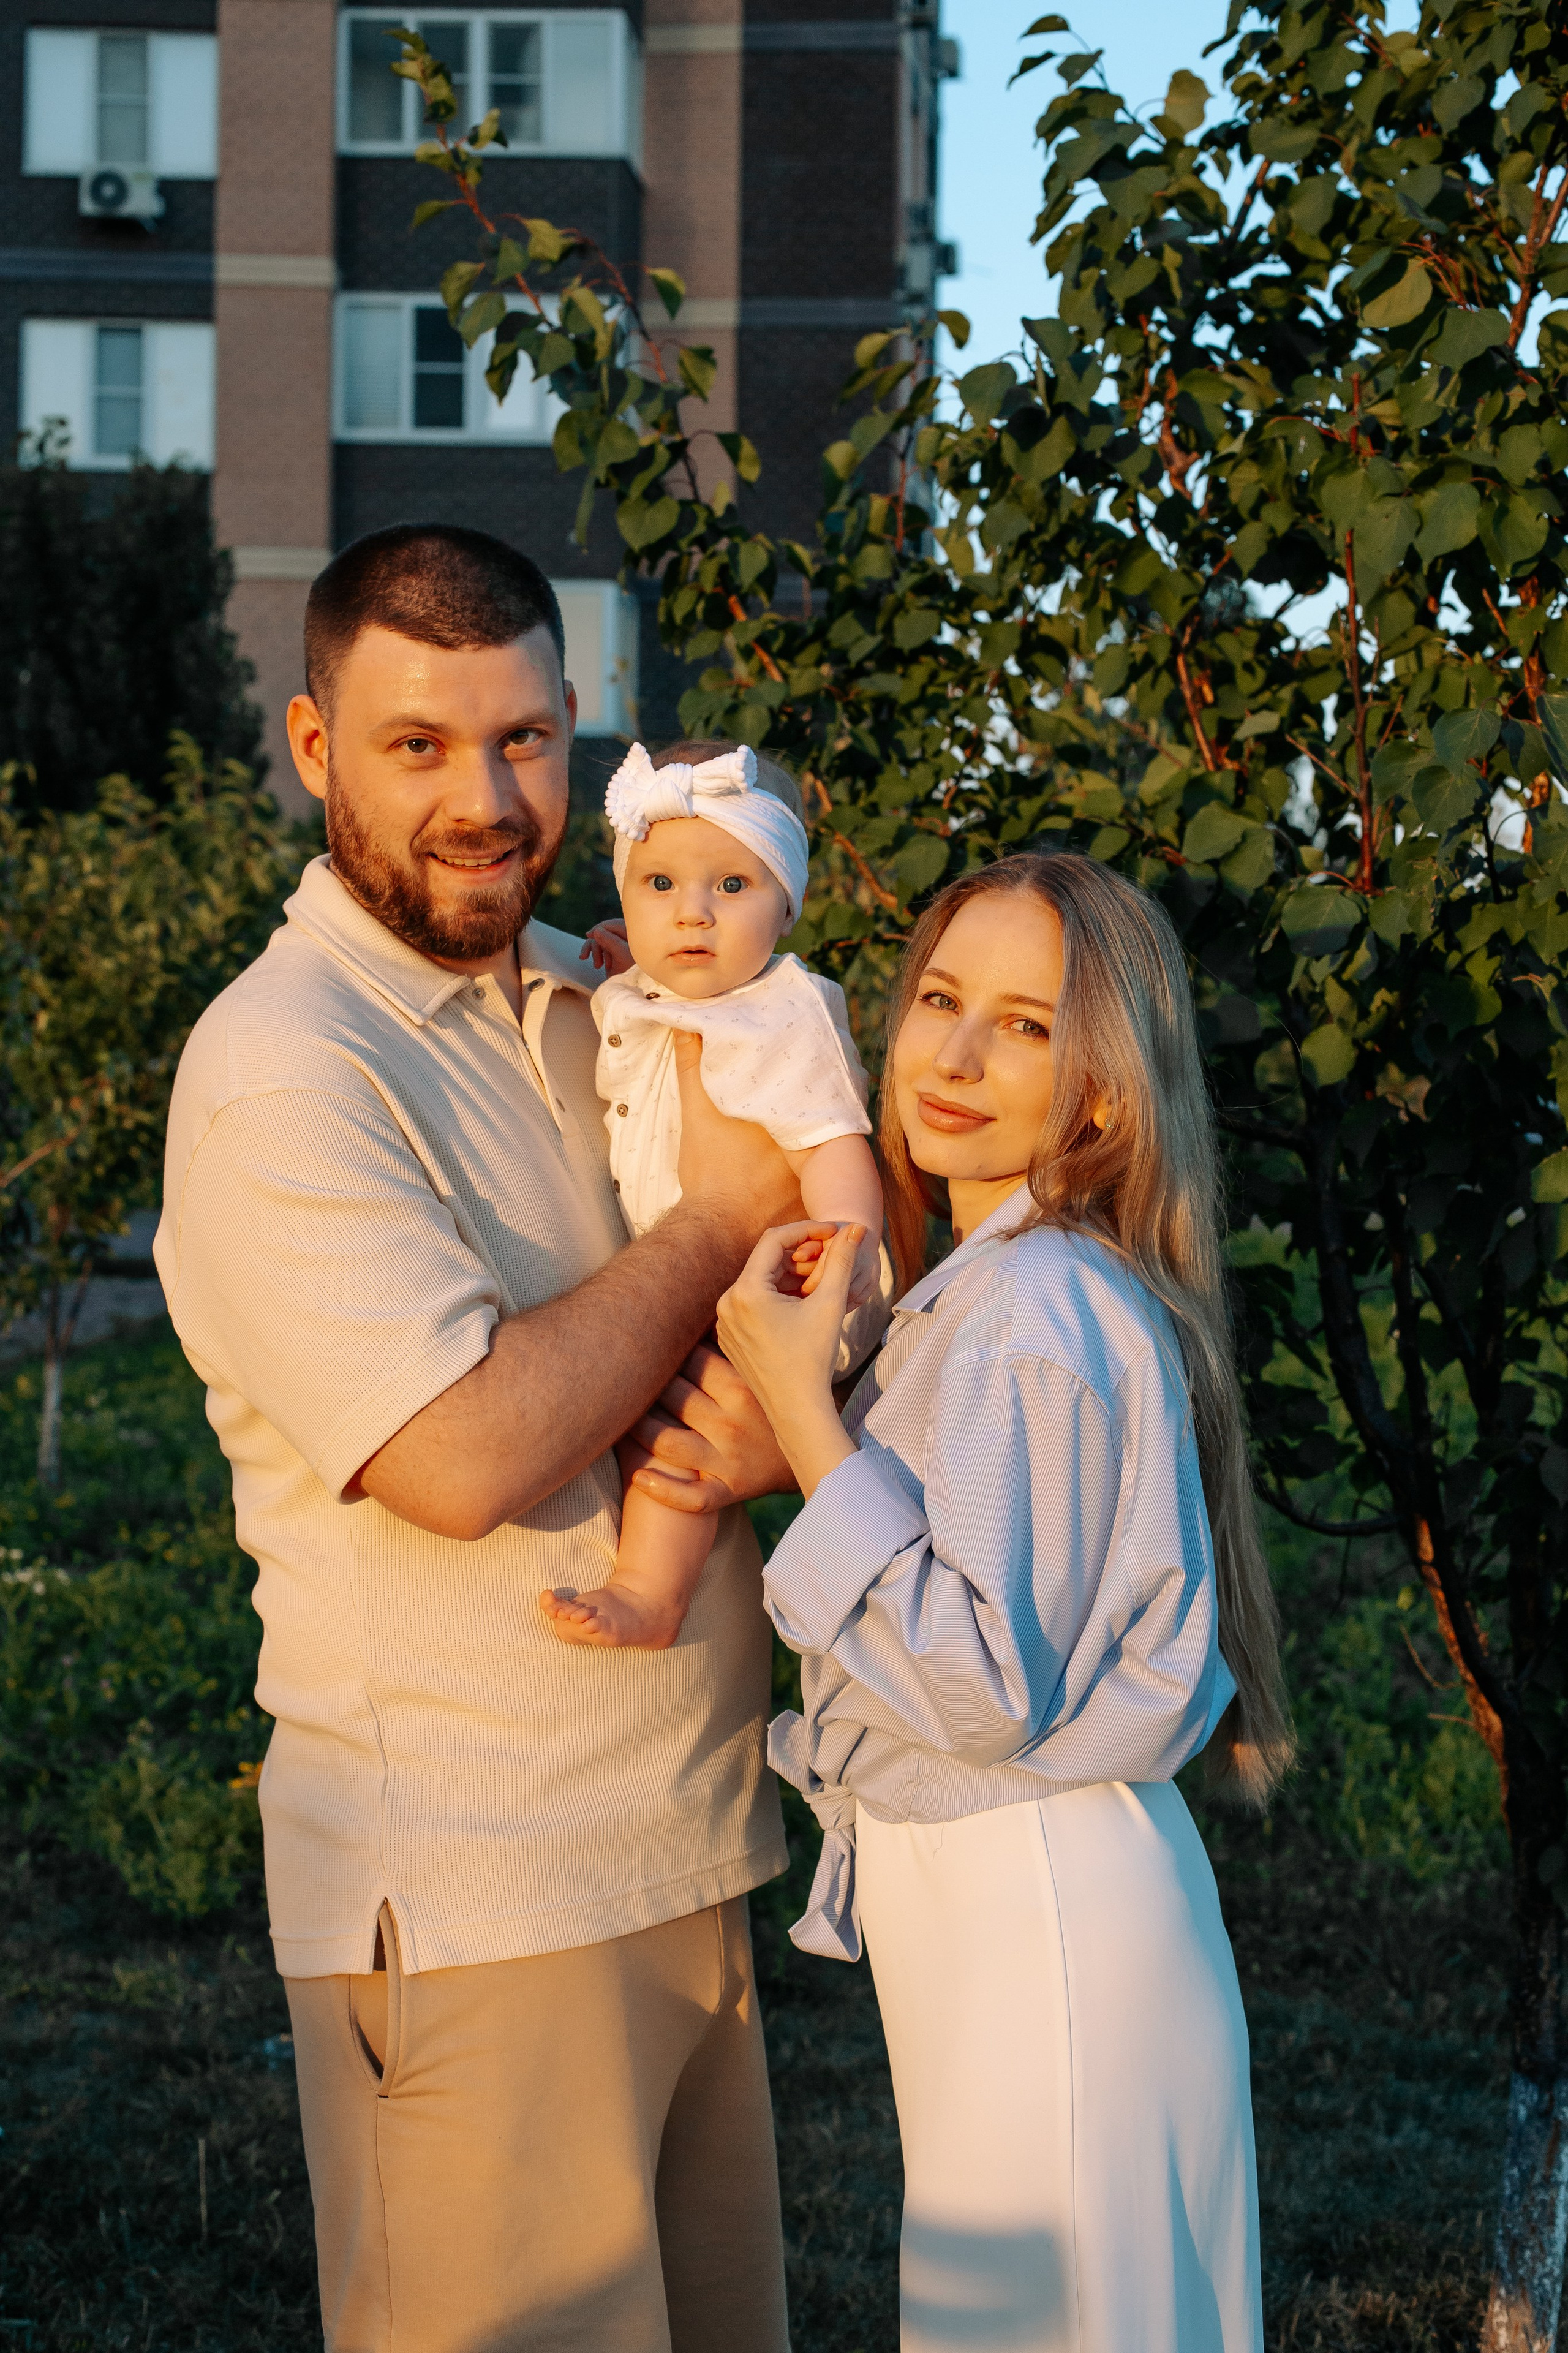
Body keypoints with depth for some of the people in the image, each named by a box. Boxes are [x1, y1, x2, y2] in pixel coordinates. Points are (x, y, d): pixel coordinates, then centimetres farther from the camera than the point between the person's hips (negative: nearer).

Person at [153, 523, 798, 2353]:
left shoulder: (603, 1002, 11)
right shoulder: (280, 1071, -14)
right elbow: (468, 1452, -24)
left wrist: (774, 1424, -8)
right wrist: (716, 1214, -12)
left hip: (685, 1852, 7)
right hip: (470, 1907, -7)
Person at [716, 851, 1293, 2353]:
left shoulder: (1033, 1314, -22)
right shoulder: (997, 1288, 9)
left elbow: (984, 1687, -25)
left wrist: (800, 1414, -23)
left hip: (1042, 1917, -10)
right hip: (985, 1892, 10)